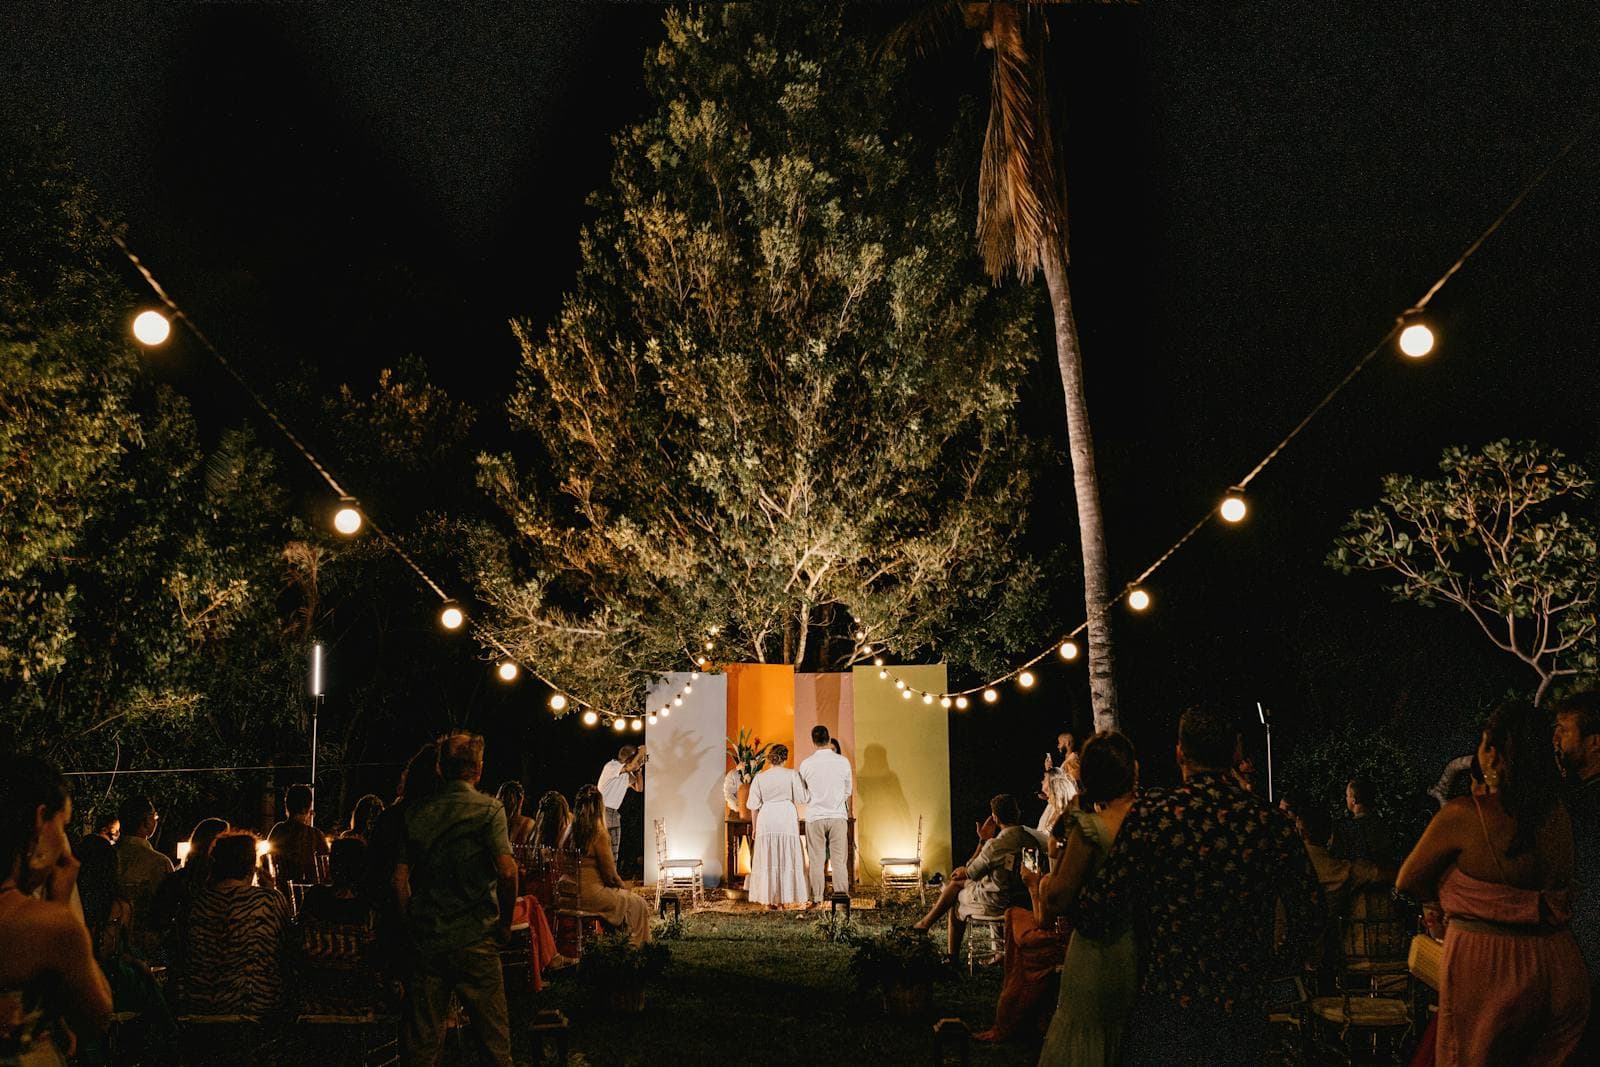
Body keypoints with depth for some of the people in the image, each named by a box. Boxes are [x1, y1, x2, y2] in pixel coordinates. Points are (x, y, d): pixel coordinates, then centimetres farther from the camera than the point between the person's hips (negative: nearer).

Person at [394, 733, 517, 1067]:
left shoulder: (416, 814, 5)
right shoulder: (489, 809, -6)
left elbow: (400, 878, 2)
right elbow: (507, 870, -16)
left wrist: (411, 923, 12)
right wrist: (505, 922, -3)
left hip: (425, 939, 4)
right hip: (474, 939, -4)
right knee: (493, 1037, 6)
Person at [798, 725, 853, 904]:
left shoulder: (806, 764, -5)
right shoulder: (843, 762, -4)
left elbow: (802, 794, 6)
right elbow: (848, 790, 7)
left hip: (814, 816, 0)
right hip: (838, 815, 0)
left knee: (817, 860, 6)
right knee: (839, 859, 4)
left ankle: (817, 898, 8)